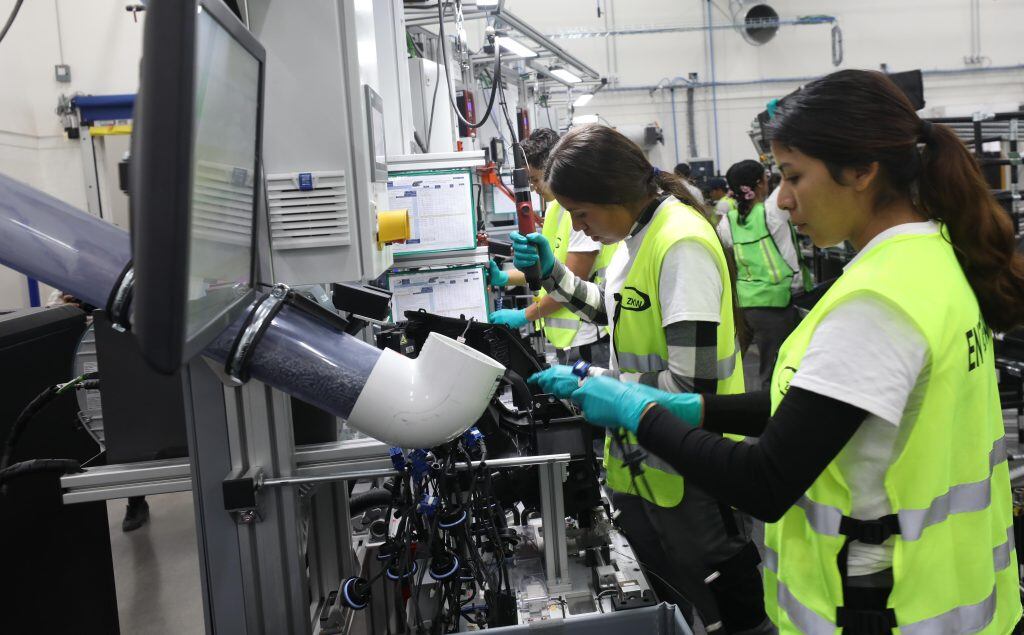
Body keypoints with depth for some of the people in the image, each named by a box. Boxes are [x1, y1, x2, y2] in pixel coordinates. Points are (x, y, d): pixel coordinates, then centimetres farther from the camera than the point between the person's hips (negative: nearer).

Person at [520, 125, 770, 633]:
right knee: (662, 592, 25)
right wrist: (551, 272, 5)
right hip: (640, 457, 9)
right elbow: (612, 309, 19)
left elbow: (694, 383, -28)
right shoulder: (638, 230, 4)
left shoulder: (682, 245, -24)